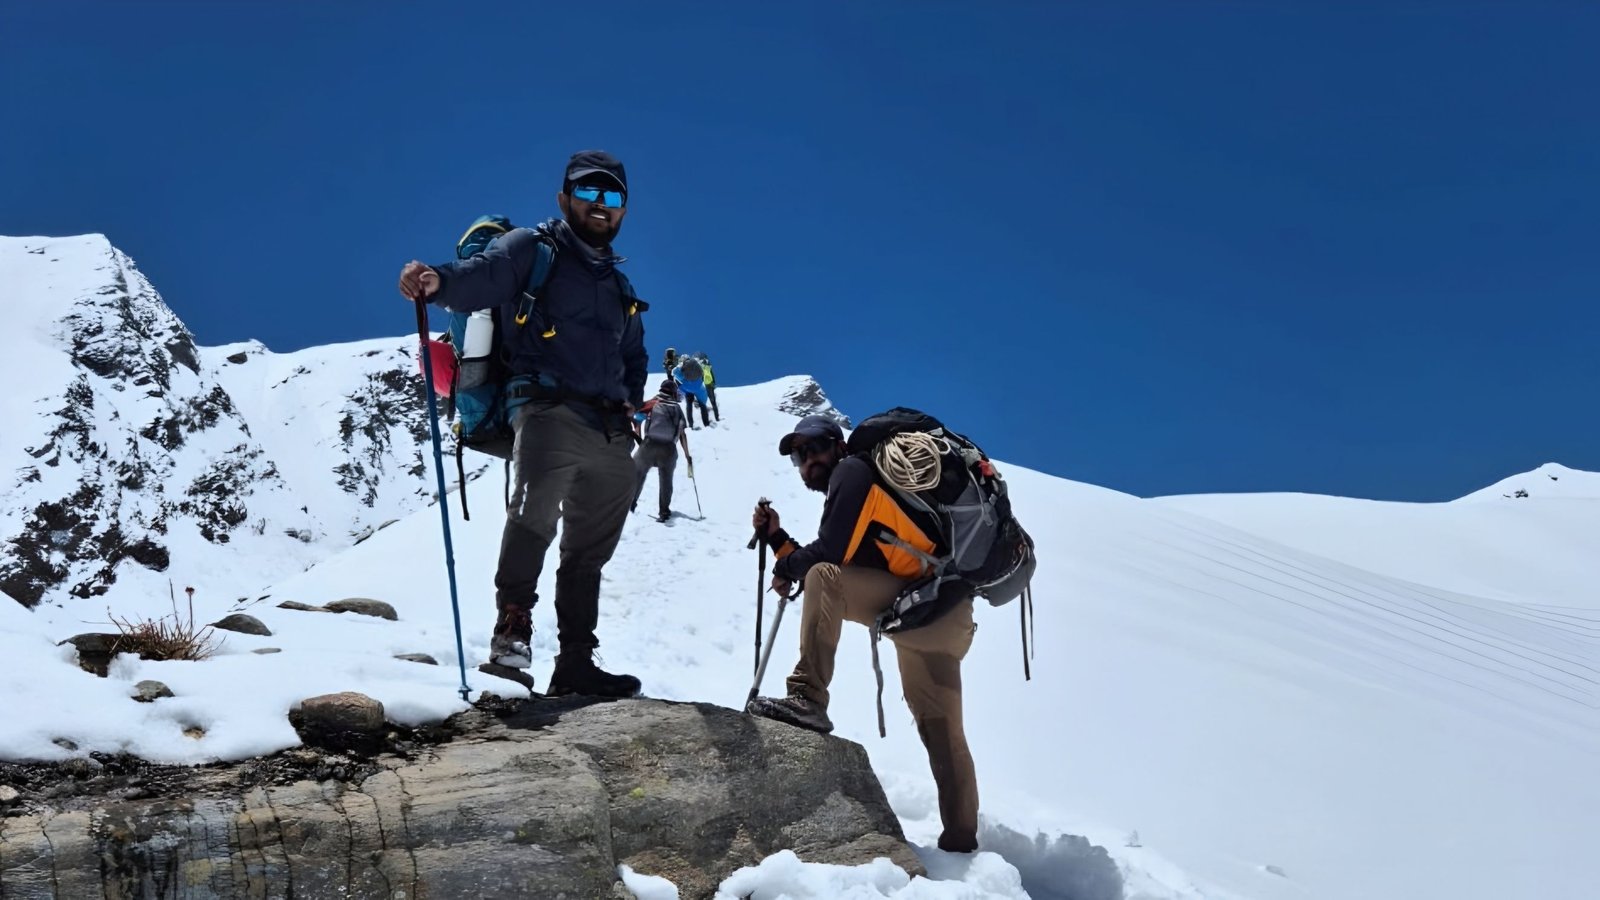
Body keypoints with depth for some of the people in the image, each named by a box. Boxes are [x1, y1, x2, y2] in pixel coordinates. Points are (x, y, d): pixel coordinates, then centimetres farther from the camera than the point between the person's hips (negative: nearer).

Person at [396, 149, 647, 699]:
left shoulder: (617, 282, 26)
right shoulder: (533, 250, 7)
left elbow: (634, 355, 36)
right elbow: (484, 275, -14)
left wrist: (630, 401, 15)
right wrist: (439, 282, -36)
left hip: (611, 435, 7)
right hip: (550, 411, -7)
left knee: (589, 551, 8)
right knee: (536, 513, -31)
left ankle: (575, 665, 14)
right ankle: (513, 627, -27)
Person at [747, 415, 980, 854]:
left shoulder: (852, 471, -2)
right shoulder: (850, 486, 25)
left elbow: (828, 554, -15)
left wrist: (785, 569, 3)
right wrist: (776, 536, 16)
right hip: (945, 622, 11)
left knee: (824, 578, -22)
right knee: (941, 734, 15)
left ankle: (808, 699, -24)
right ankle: (961, 842, 24)